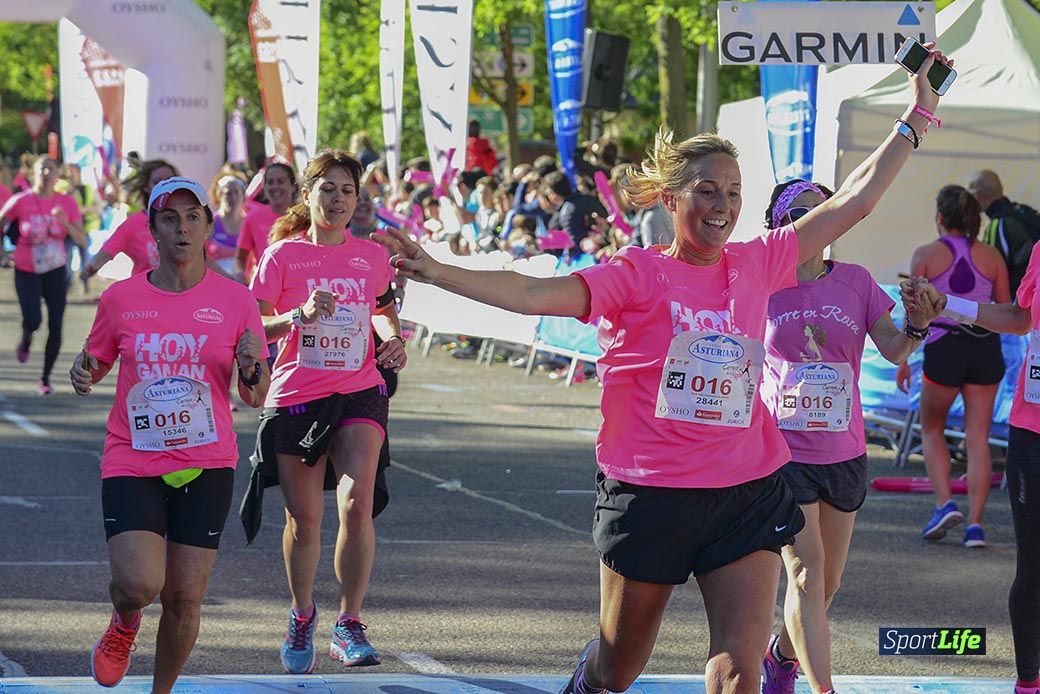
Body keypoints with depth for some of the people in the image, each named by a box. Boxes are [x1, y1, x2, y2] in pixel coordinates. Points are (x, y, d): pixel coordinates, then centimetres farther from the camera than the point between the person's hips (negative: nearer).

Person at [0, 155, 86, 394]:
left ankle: (45, 379, 15)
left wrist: (66, 223, -26)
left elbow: (82, 242, -10)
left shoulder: (67, 203, -8)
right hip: (26, 272, -1)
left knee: (55, 327, -4)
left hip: (55, 271, 1)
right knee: (33, 321, -19)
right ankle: (25, 340, 21)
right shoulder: (20, 201, -12)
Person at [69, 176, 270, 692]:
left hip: (206, 464, 1)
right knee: (139, 584, -19)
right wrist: (83, 374, -7)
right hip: (132, 462, 0)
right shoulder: (121, 298, 2)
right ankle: (124, 626, 19)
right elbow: (95, 365, 16)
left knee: (184, 600, -2)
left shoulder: (235, 300, 2)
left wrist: (252, 368, -16)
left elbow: (256, 399, 7)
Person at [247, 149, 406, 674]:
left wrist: (394, 337, 4)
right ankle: (302, 616, 32)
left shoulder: (372, 256, 6)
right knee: (304, 519, 6)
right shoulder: (283, 254, -1)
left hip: (359, 394, 1)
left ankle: (349, 625, -5)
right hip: (295, 397, -1)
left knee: (356, 504, -19)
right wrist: (300, 316, -23)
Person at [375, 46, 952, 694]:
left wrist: (916, 118, 11)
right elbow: (536, 295, -19)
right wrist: (435, 271, -31)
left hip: (748, 495, 2)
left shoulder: (756, 265, 5)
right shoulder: (637, 274, -7)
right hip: (650, 495, -2)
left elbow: (852, 202, 9)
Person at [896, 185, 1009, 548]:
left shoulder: (927, 255, -3)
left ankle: (945, 502, 0)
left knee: (931, 428, 18)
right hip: (985, 348, 2)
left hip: (944, 349, -2)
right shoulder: (991, 256, 4)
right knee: (978, 437, 5)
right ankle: (975, 522, -1)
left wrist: (903, 359, 4)